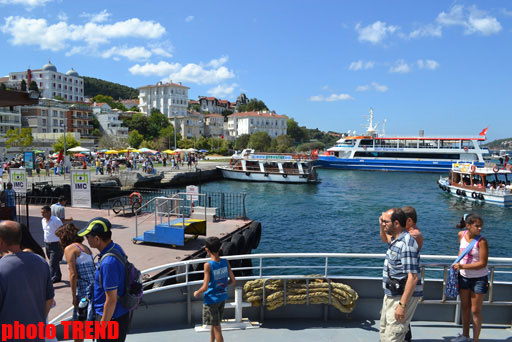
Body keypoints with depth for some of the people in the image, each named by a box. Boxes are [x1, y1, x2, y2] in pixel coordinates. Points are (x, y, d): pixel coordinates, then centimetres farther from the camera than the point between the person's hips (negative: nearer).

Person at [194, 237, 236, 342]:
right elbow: (233, 280, 1)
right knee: (213, 323, 27)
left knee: (217, 327, 6)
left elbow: (205, 287, -23)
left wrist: (197, 292, -3)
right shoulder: (225, 262, -7)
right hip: (222, 297, 6)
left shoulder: (208, 265, -22)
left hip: (211, 299, -6)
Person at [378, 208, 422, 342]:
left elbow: (413, 278, -28)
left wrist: (402, 305, -28)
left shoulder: (406, 244, -24)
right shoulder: (395, 240, 7)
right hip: (391, 295, 11)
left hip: (402, 297, -11)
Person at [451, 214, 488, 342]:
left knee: (475, 310, 2)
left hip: (479, 279, -5)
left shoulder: (481, 241, -21)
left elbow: (483, 263, -22)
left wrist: (462, 266, -26)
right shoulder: (461, 234, -5)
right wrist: (457, 265, 12)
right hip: (463, 276, 5)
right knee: (465, 307, 19)